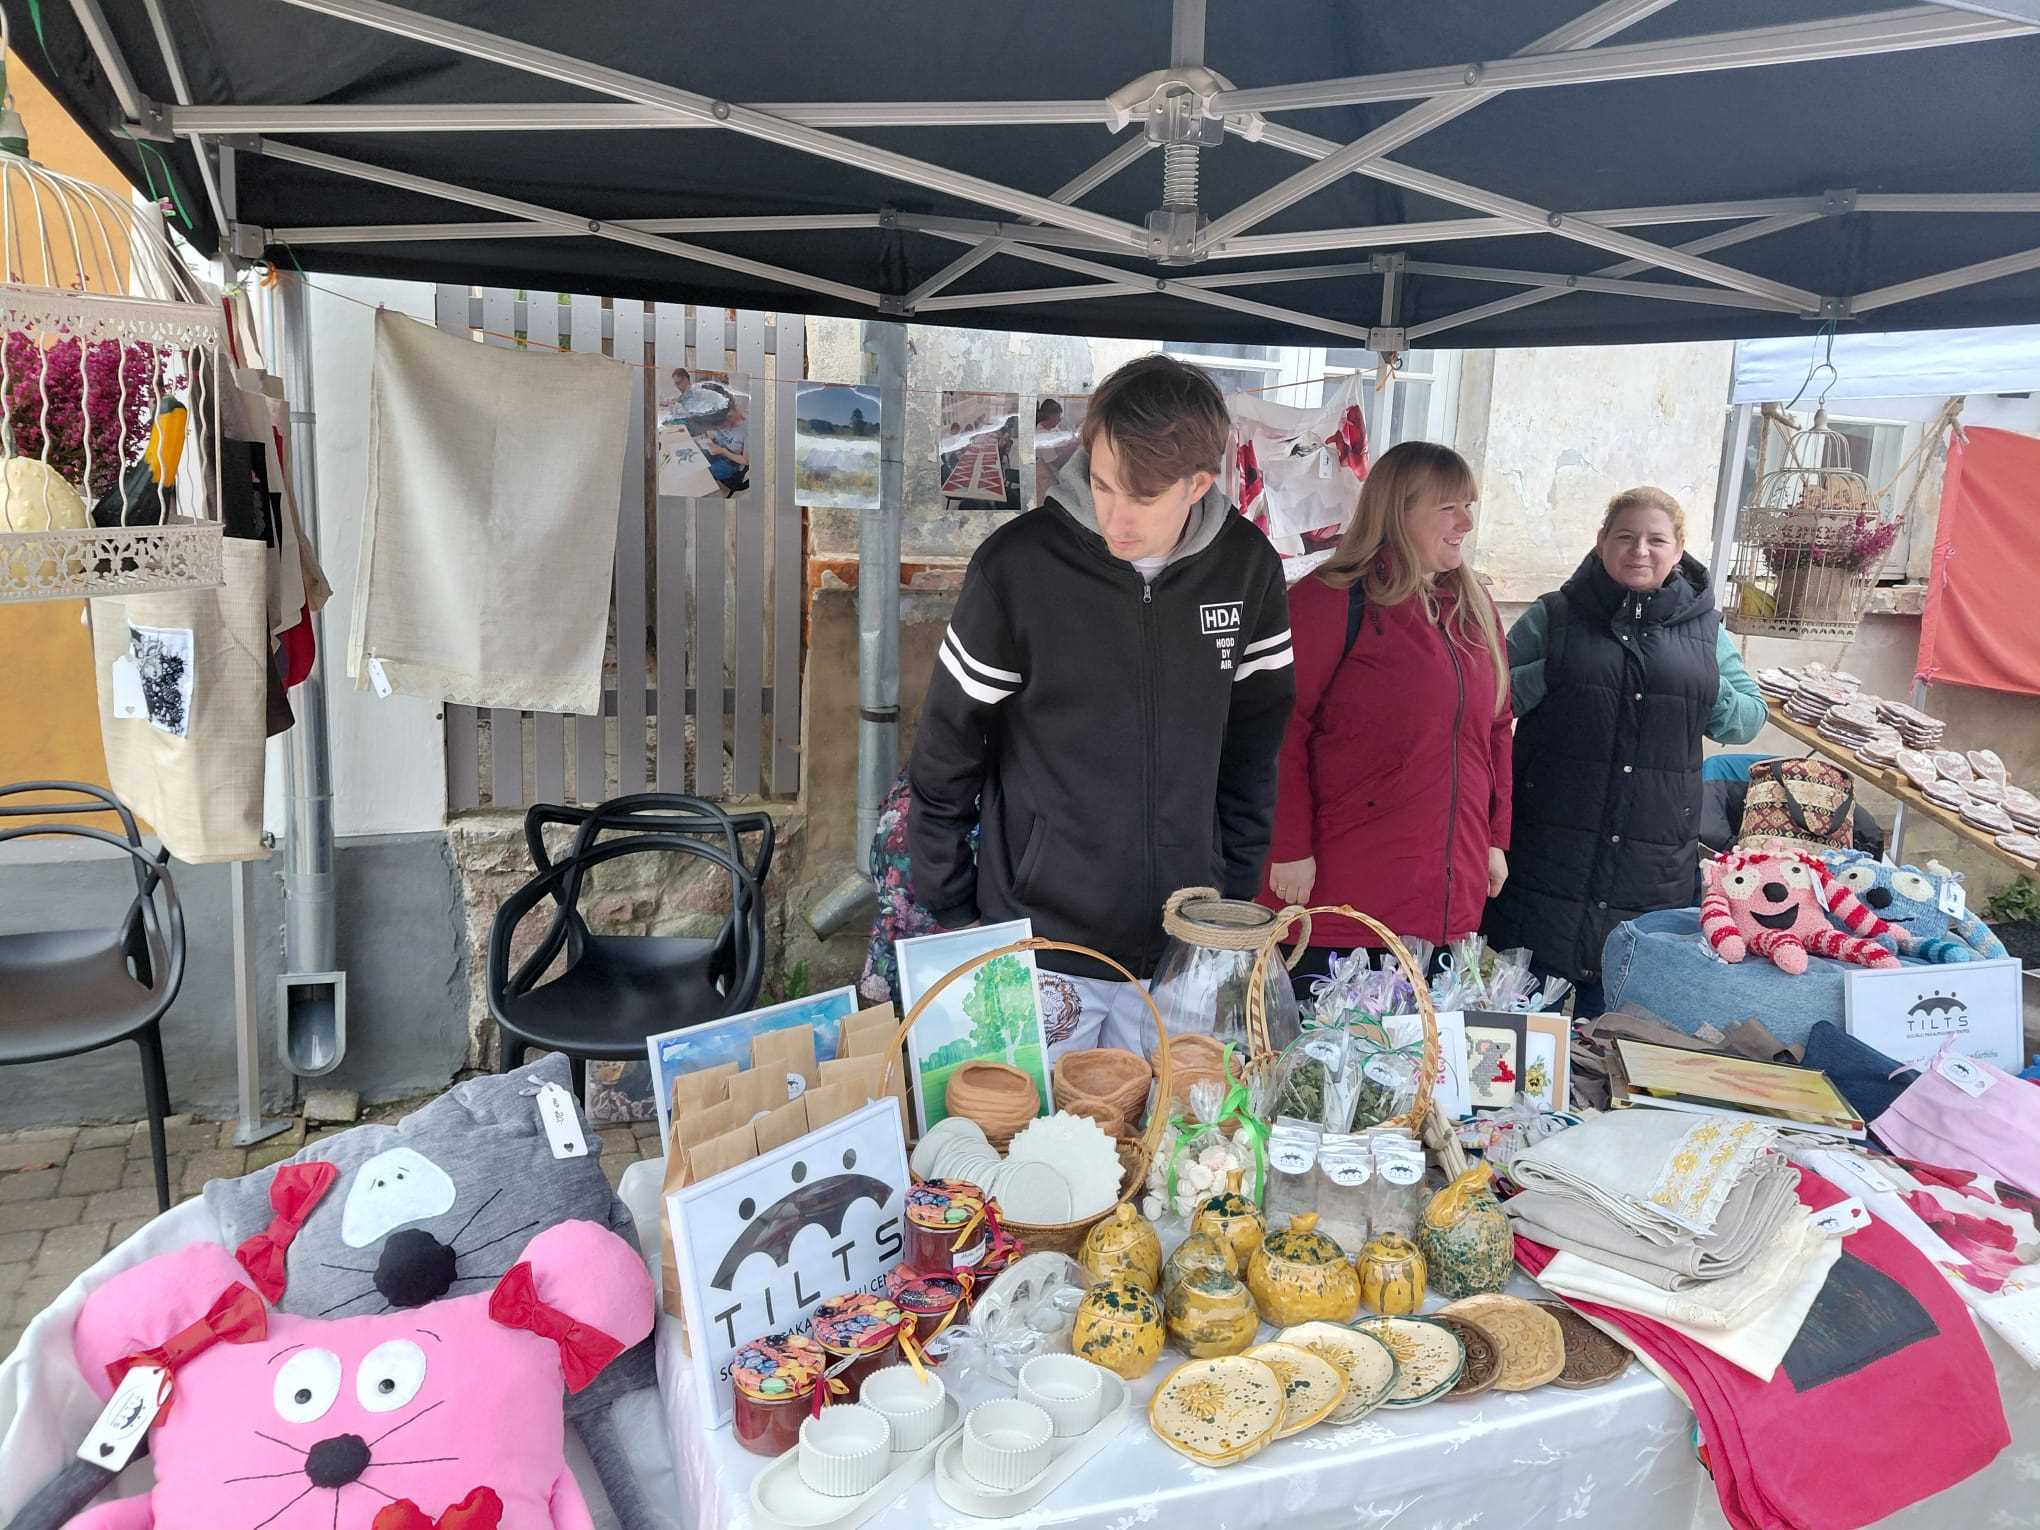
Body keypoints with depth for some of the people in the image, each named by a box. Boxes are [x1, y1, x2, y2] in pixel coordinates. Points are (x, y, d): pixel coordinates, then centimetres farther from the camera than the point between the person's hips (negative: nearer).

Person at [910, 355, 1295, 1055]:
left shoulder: (1248, 566, -3)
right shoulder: (1018, 563, -13)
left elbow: (1255, 742, 8)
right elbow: (946, 752, -5)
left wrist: (1236, 890, 8)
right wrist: (950, 912, -2)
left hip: (1183, 953, 3)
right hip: (1036, 944, -3)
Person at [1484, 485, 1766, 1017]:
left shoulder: (1703, 627, 10)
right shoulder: (1554, 616, 4)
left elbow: (1748, 718, 14)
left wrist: (1707, 691, -4)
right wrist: (1550, 675, -13)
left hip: (1654, 864, 2)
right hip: (1549, 847, -2)